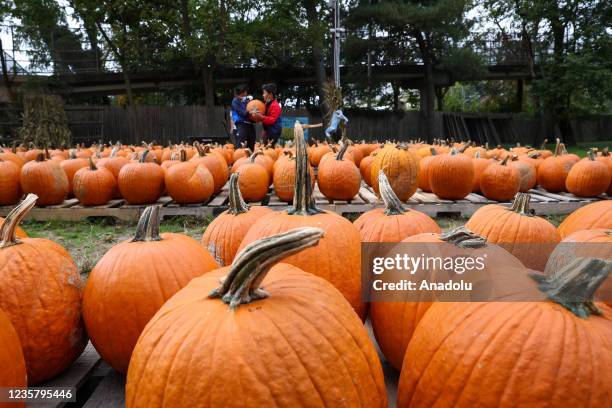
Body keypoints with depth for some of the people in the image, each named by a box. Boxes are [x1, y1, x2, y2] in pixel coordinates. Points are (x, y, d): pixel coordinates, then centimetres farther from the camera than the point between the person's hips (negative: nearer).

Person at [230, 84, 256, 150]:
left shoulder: (247, 100, 16)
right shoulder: (235, 101, 2)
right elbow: (241, 113, -12)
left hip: (250, 125, 6)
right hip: (241, 125, -6)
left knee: (251, 146, 6)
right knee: (240, 147, -15)